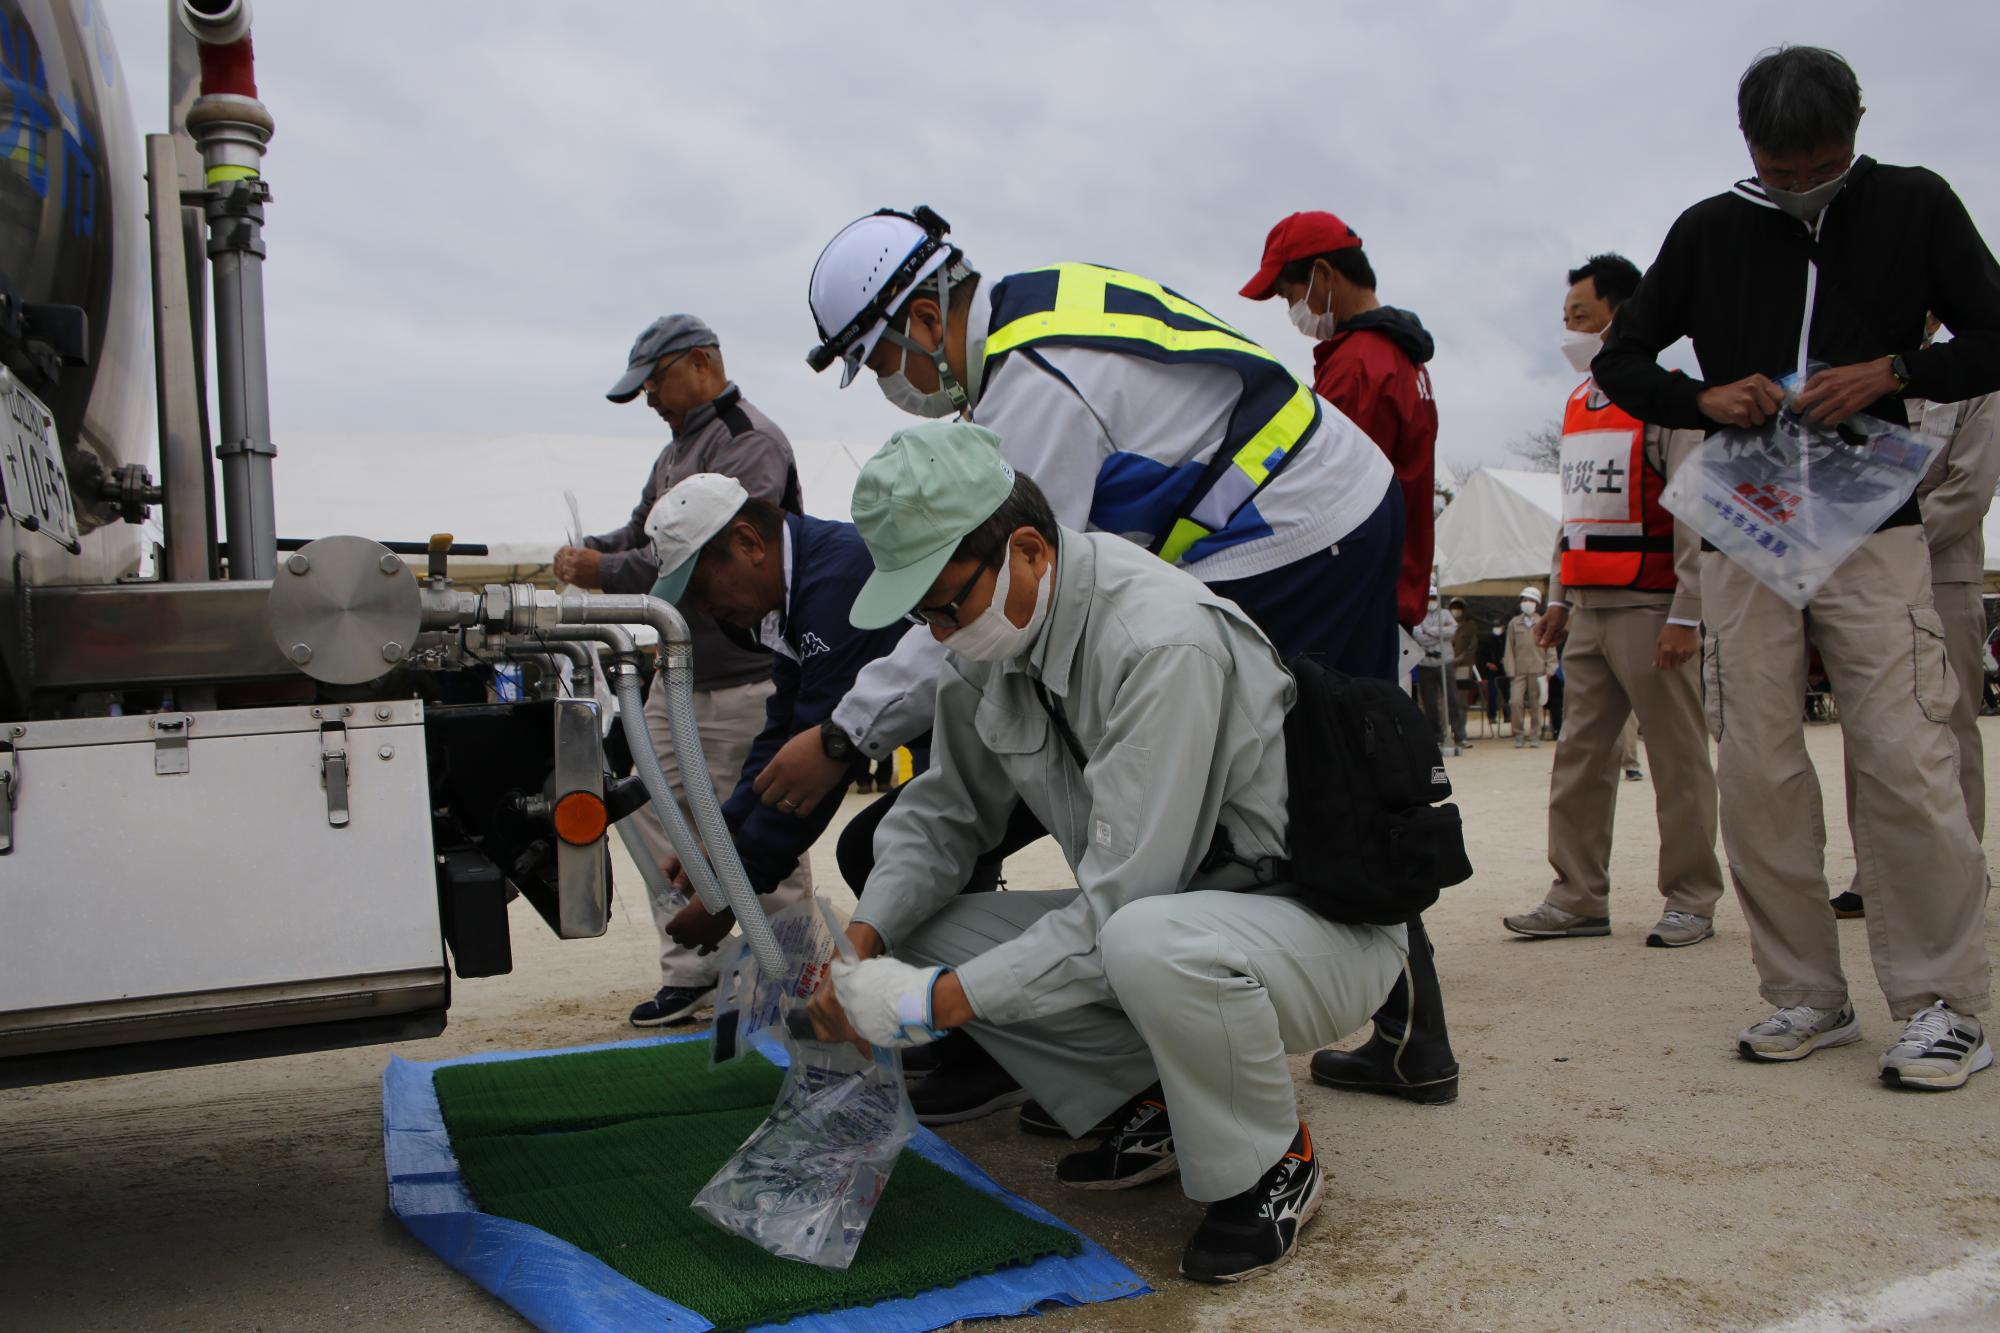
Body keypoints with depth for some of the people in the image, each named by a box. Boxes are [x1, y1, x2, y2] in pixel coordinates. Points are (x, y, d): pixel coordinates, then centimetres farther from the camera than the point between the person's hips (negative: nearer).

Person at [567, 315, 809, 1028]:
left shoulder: (751, 441, -13)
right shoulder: (676, 451, 19)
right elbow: (644, 530, 23)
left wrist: (608, 572, -20)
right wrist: (589, 549, 2)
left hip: (746, 675, -10)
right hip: (681, 671, 10)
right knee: (659, 817, 10)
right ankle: (690, 971, 21)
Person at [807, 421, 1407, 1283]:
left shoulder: (1163, 639, -30)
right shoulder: (988, 644, -3)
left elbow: (1121, 901, -31)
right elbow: (942, 814, 8)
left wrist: (937, 1001, -27)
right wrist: (862, 939, -9)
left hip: (1323, 926, -7)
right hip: (1147, 912, 8)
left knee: (1151, 943, -40)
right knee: (930, 934, -5)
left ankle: (1273, 1166, -10)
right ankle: (1155, 1107, 7)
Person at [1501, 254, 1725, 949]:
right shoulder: (1578, 405, 18)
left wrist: (1686, 615, -15)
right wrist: (1558, 599, 17)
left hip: (1649, 608, -7)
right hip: (1586, 611, 7)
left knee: (1677, 759, -1)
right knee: (1579, 757, 6)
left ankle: (1691, 902, 8)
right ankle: (1579, 898, 13)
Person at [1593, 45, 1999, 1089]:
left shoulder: (1915, 207, 9)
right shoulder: (1709, 233, 12)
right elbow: (1619, 361, 14)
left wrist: (1893, 371, -11)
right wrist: (1704, 399, -6)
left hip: (1871, 527, -2)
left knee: (1904, 760, -12)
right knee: (1755, 770, -1)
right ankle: (1807, 995, 10)